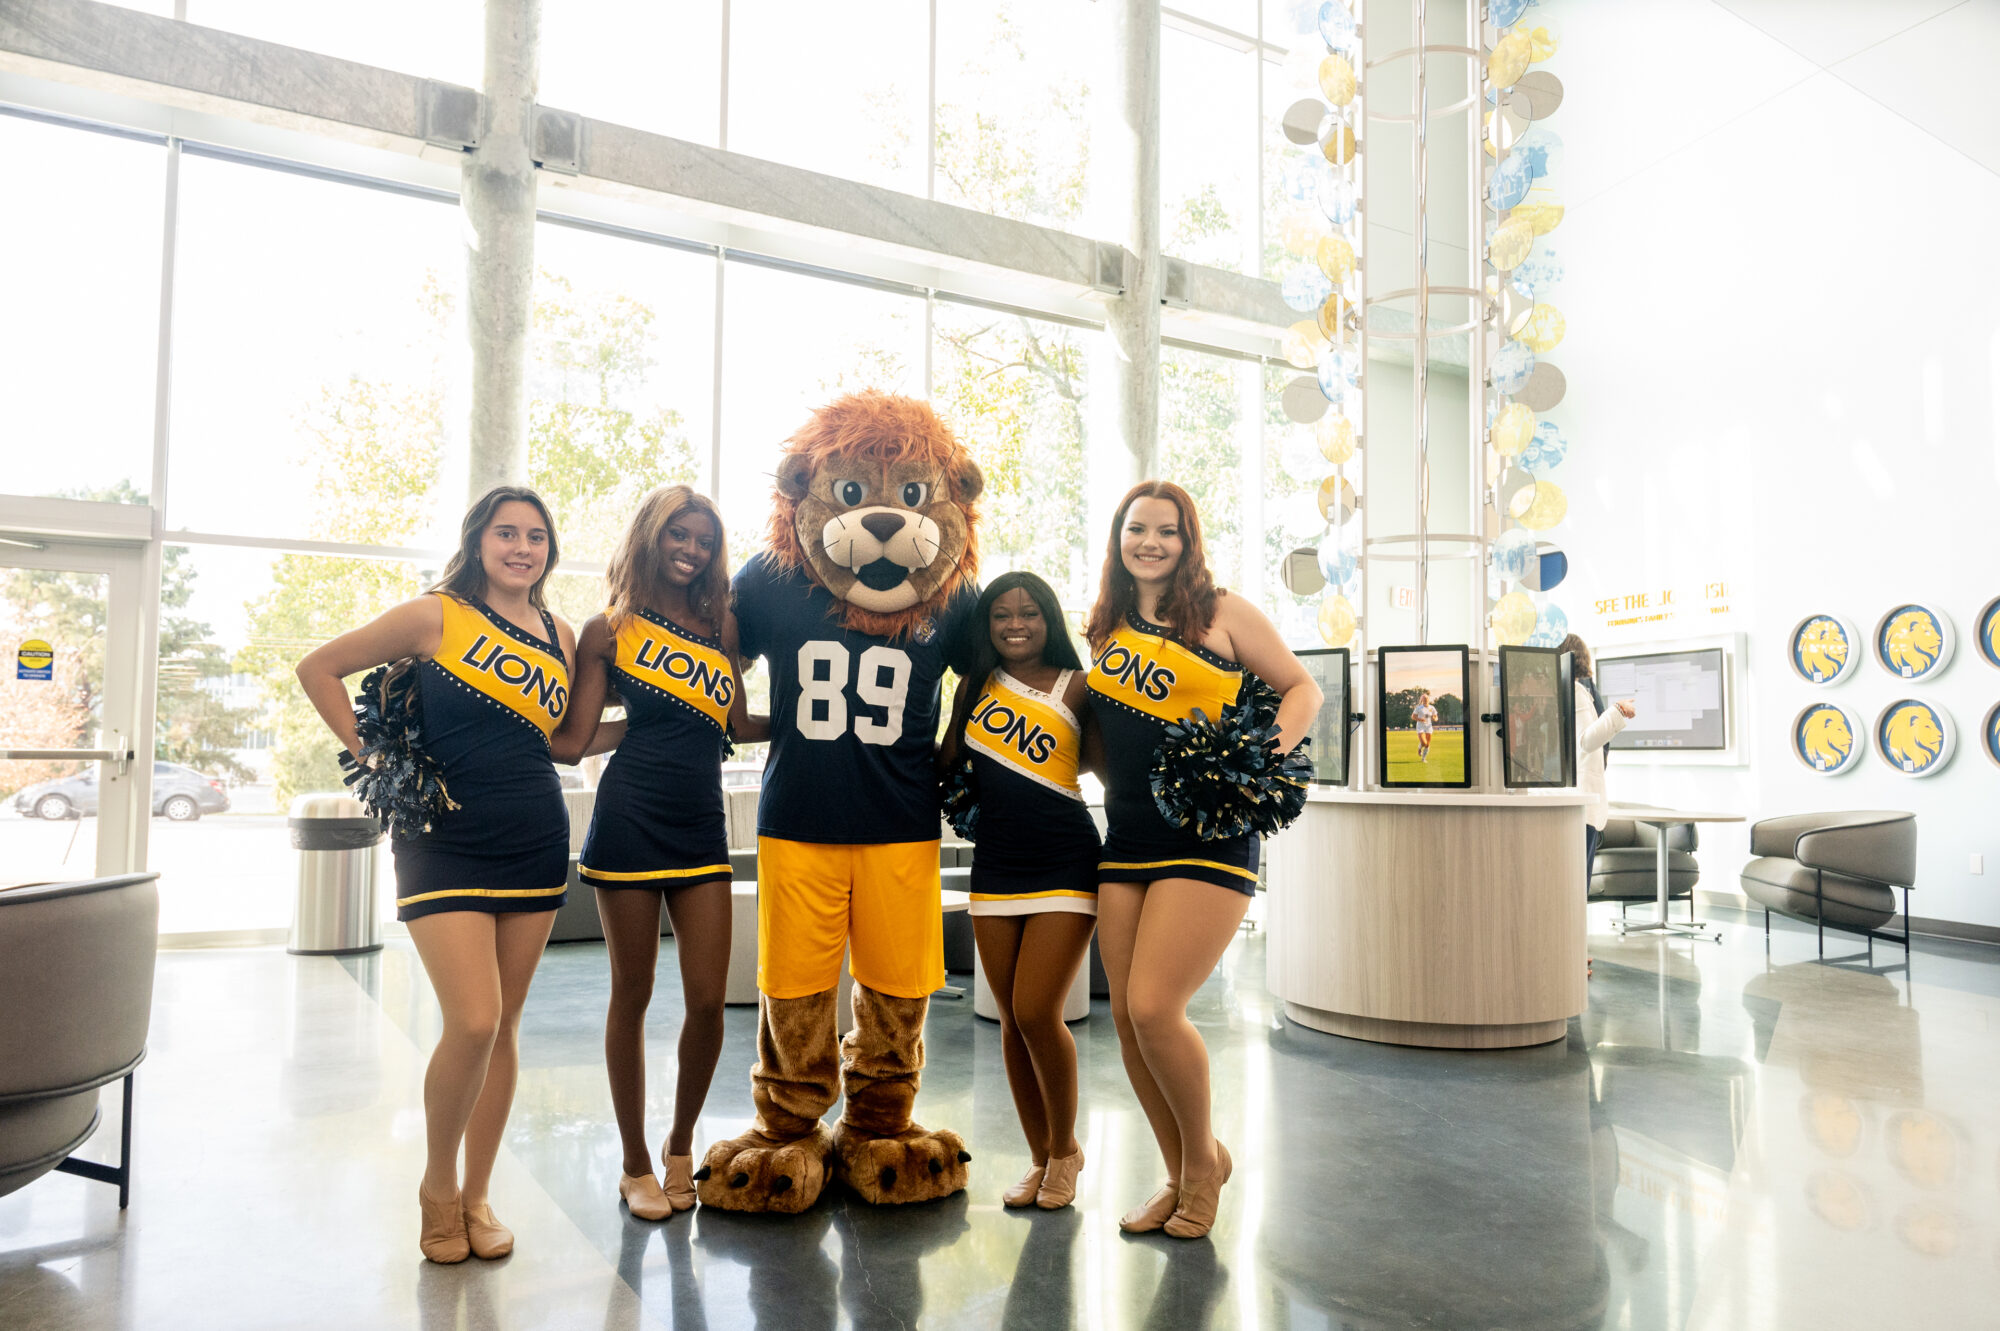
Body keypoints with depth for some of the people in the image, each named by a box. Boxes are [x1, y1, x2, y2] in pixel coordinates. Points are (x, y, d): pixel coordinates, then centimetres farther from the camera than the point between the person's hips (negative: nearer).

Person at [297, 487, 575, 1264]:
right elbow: (320, 668, 1)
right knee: (472, 1022, -14)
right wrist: (374, 759, -3)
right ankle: (437, 1185, 14)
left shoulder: (561, 638, 9)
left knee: (504, 1026, 9)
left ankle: (476, 1195, 25)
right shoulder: (435, 616, -4)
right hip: (445, 844, -4)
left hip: (537, 844, 4)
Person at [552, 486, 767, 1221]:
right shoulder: (611, 629, 2)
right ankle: (636, 1163, 25)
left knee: (707, 999, 1)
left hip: (702, 828, 3)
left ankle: (681, 1145, 26)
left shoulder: (720, 626, 12)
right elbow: (571, 742, 0)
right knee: (632, 996, 8)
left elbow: (739, 723, 12)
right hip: (630, 822, -3)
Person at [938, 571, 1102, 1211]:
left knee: (1036, 1013, -9)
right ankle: (1040, 1159, 24)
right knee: (1012, 1019, 7)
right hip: (995, 864, 4)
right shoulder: (976, 685, 9)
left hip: (1065, 863, -4)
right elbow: (946, 760, 17)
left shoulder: (1075, 686, -1)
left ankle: (1066, 1147, 16)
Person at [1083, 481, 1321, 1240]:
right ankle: (1180, 1177, 24)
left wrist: (1266, 755, -13)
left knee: (1155, 1007, -13)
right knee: (1126, 1016, 4)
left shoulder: (1221, 613, 1)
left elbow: (1301, 688, 4)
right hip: (1126, 841, 5)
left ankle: (1204, 1155, 15)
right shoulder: (1107, 630, 14)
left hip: (1208, 838, -5)